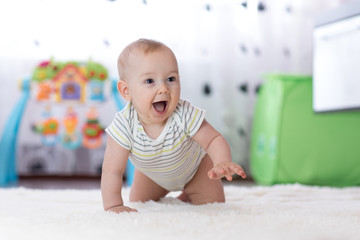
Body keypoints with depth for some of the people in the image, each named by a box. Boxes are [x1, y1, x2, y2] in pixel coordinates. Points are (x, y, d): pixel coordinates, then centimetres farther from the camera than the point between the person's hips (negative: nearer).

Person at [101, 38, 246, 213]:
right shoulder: (124, 125, -39)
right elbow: (112, 170, -35)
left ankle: (187, 196, 29)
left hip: (194, 167, -1)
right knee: (138, 204, 11)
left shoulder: (185, 115, -40)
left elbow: (214, 140, -31)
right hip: (152, 174, 1)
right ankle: (162, 194, 42)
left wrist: (222, 163, -52)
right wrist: (112, 205, -43)